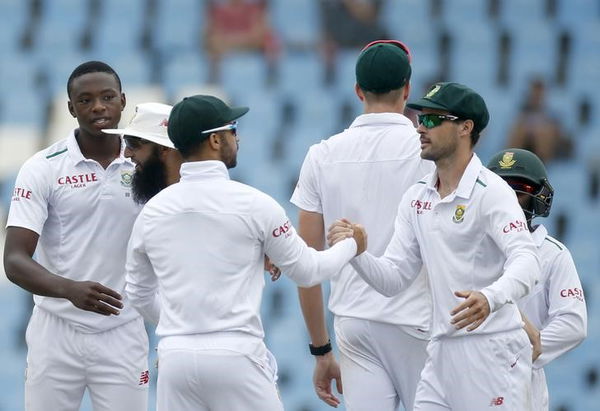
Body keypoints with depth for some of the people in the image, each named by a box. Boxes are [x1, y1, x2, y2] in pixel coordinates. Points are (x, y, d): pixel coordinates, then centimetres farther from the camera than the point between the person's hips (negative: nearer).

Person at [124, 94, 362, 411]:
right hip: (235, 356, -4)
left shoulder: (153, 210, 6)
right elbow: (307, 270, 6)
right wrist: (349, 245, 26)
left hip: (175, 357, 4)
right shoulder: (252, 204, -6)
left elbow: (139, 293, 18)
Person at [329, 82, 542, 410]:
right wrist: (358, 252, -9)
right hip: (442, 351, 7)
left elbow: (526, 260, -24)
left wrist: (490, 298, -43)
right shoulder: (417, 198, 13)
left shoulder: (491, 191, -9)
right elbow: (393, 278, 12)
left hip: (492, 349, -7)